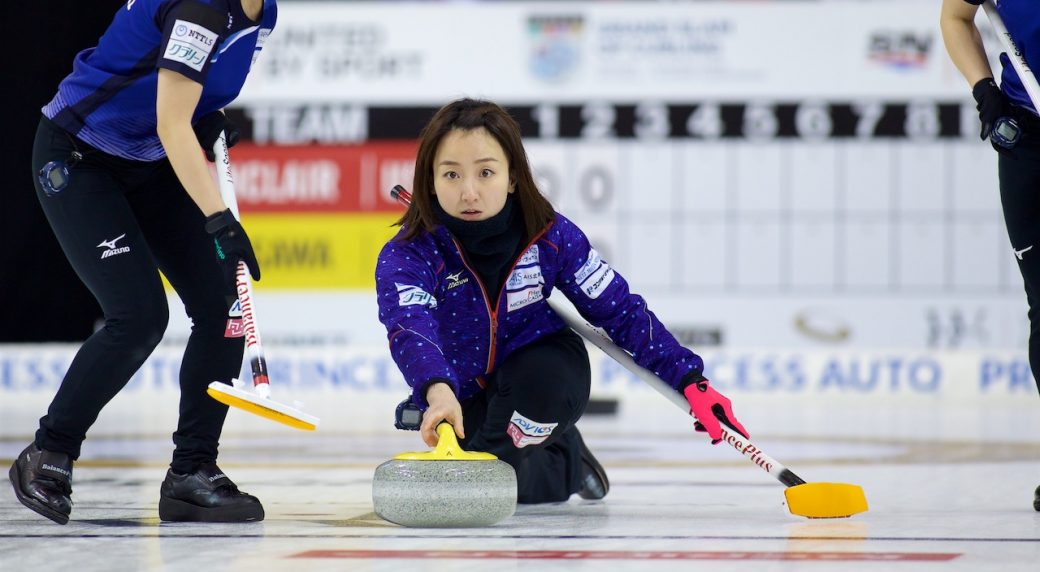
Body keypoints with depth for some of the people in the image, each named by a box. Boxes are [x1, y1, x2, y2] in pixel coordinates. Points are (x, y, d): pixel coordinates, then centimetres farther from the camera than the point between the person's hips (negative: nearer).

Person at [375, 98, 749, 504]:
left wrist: (691, 382, -19)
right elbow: (410, 331, -46)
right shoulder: (407, 256, -27)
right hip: (463, 395, 2)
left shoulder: (550, 237, -20)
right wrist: (438, 392, -68)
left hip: (545, 376, -2)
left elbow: (621, 311, -11)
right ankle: (564, 461, 10)